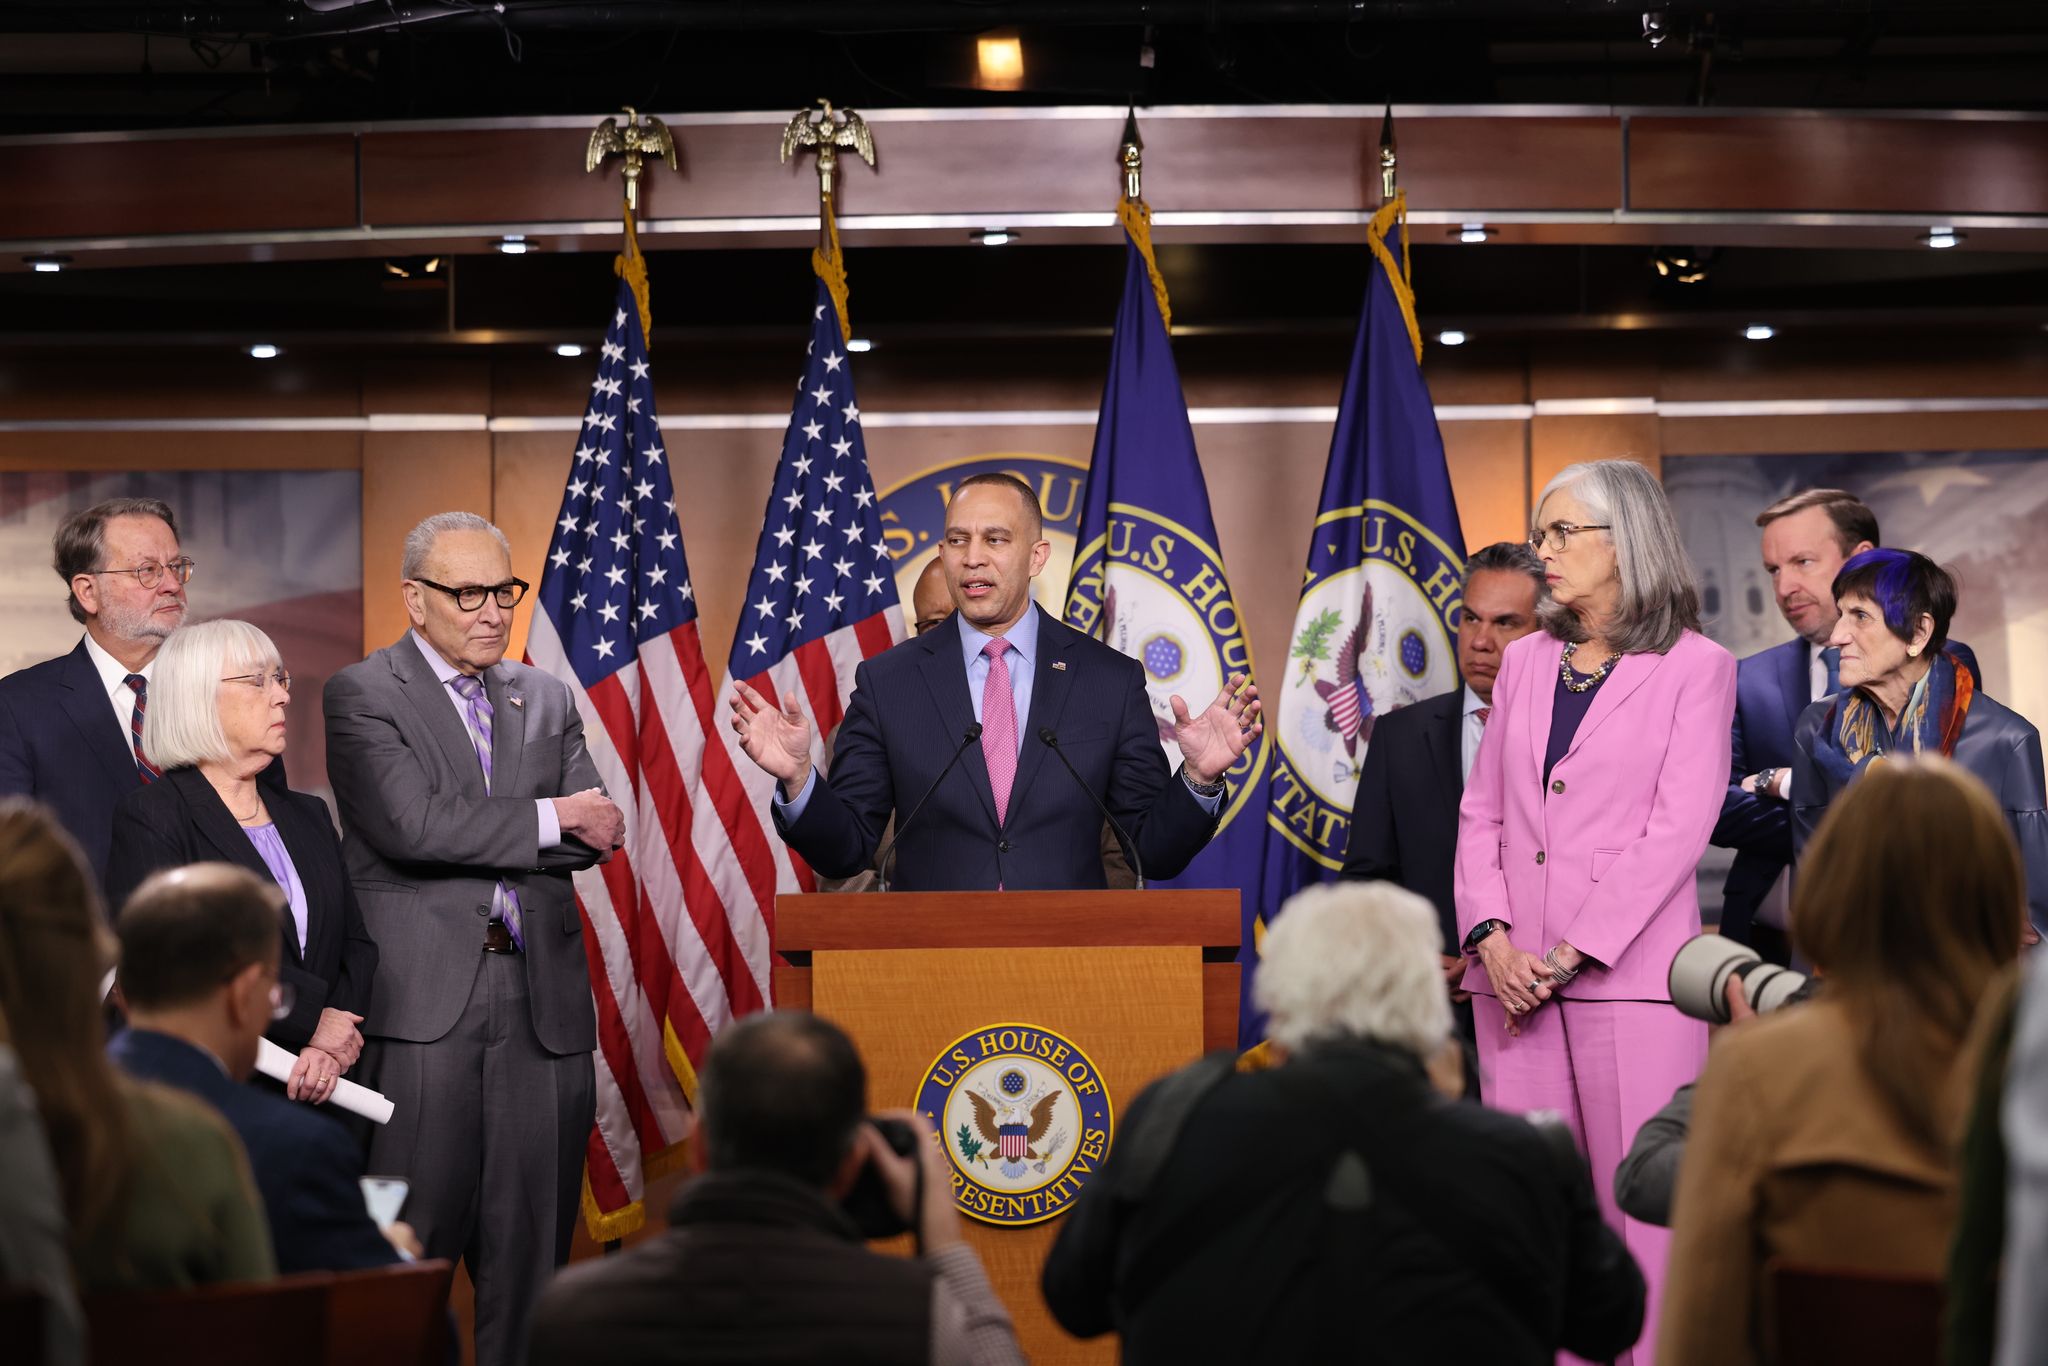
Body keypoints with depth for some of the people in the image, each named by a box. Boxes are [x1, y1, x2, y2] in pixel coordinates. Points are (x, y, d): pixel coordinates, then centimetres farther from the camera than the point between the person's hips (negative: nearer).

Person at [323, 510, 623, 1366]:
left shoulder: (546, 700, 17)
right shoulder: (364, 694, 1)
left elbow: (599, 833, 5)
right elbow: (412, 827, -13)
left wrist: (469, 835, -8)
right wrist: (549, 819, -6)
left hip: (541, 996, 5)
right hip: (424, 997, -5)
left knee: (531, 1246, 5)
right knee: (413, 1238, -4)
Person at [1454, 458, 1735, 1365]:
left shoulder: (1694, 667, 0)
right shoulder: (1526, 662, 15)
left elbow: (1678, 828, -8)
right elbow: (1482, 813, 13)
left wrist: (1573, 951, -13)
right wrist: (1492, 939, -4)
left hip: (1628, 975, -5)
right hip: (1513, 976, 5)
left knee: (1641, 1210, -5)